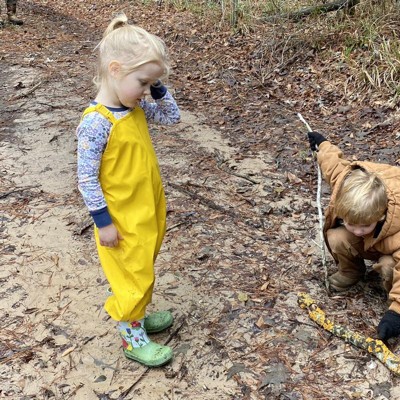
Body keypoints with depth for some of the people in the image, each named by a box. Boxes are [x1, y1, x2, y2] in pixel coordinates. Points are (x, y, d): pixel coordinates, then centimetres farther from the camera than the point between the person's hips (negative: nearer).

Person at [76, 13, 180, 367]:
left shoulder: (137, 108, -1)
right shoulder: (96, 123, -25)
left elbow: (173, 117, 12)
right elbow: (87, 178, -22)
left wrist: (157, 87, -4)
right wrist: (103, 222, -16)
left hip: (148, 212, 8)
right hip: (123, 220, -8)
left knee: (142, 272, 23)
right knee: (134, 277, 7)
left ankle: (136, 316, 43)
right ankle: (132, 338, 26)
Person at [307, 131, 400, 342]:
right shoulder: (348, 182, -34)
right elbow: (333, 162, -13)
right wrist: (323, 144, 9)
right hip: (365, 244, 5)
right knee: (336, 239, -25)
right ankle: (351, 271, 6)